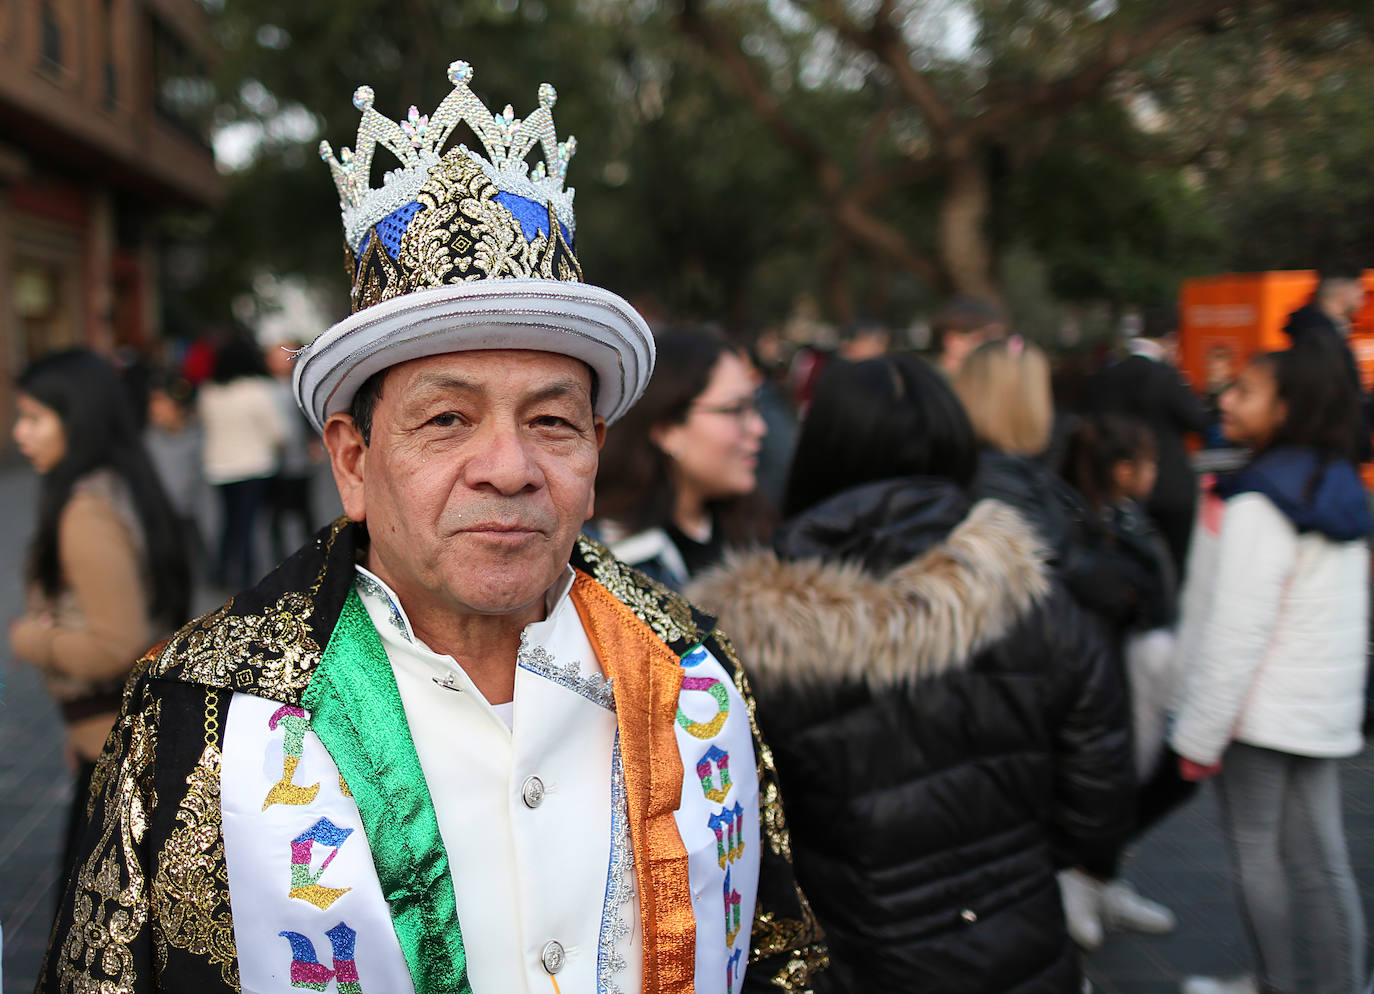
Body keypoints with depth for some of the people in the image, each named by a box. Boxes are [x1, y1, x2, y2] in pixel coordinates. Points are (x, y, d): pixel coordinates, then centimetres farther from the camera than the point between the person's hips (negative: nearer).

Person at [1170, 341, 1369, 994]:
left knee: (1255, 853, 6)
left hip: (1260, 711, -8)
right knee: (1318, 860, 13)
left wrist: (1199, 732, -16)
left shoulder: (1259, 504, -17)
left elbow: (1236, 629, -21)